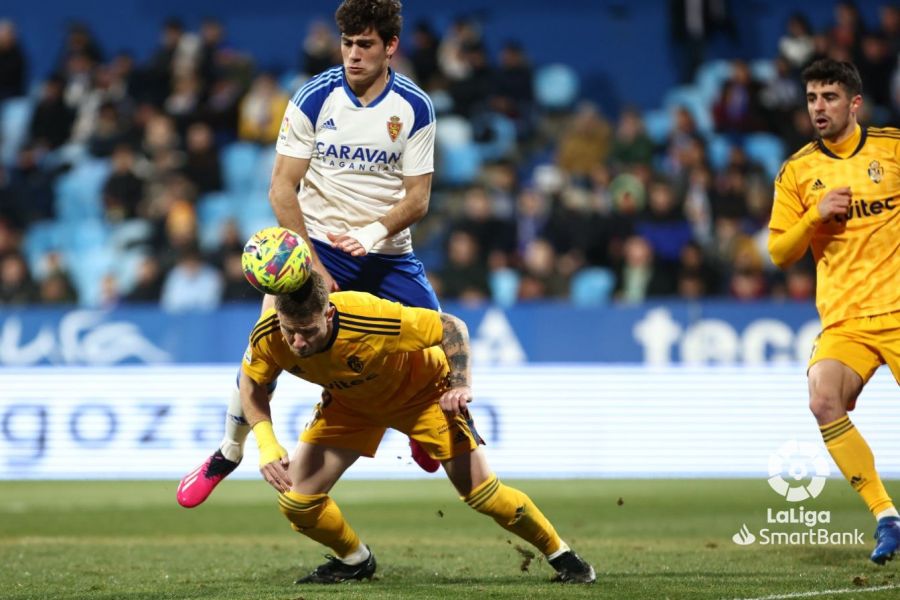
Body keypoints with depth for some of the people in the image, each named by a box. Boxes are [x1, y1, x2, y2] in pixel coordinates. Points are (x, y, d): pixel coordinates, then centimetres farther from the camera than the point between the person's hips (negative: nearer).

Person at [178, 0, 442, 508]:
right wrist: (310, 264, -17)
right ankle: (227, 455, 4)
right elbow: (282, 188, -8)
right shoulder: (314, 98, -10)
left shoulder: (416, 108, -6)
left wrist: (372, 234, -23)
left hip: (387, 252, 2)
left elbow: (417, 198, -4)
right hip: (316, 243, -1)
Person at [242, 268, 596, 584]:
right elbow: (252, 383, -7)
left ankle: (560, 555, 15)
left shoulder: (368, 318, -42)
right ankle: (354, 560, 22)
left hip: (422, 391, -4)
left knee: (480, 490, -9)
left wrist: (461, 386, -36)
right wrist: (266, 444, -20)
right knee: (295, 501, -9)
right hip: (349, 403, 4)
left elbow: (451, 326, -26)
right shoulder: (267, 336, -30)